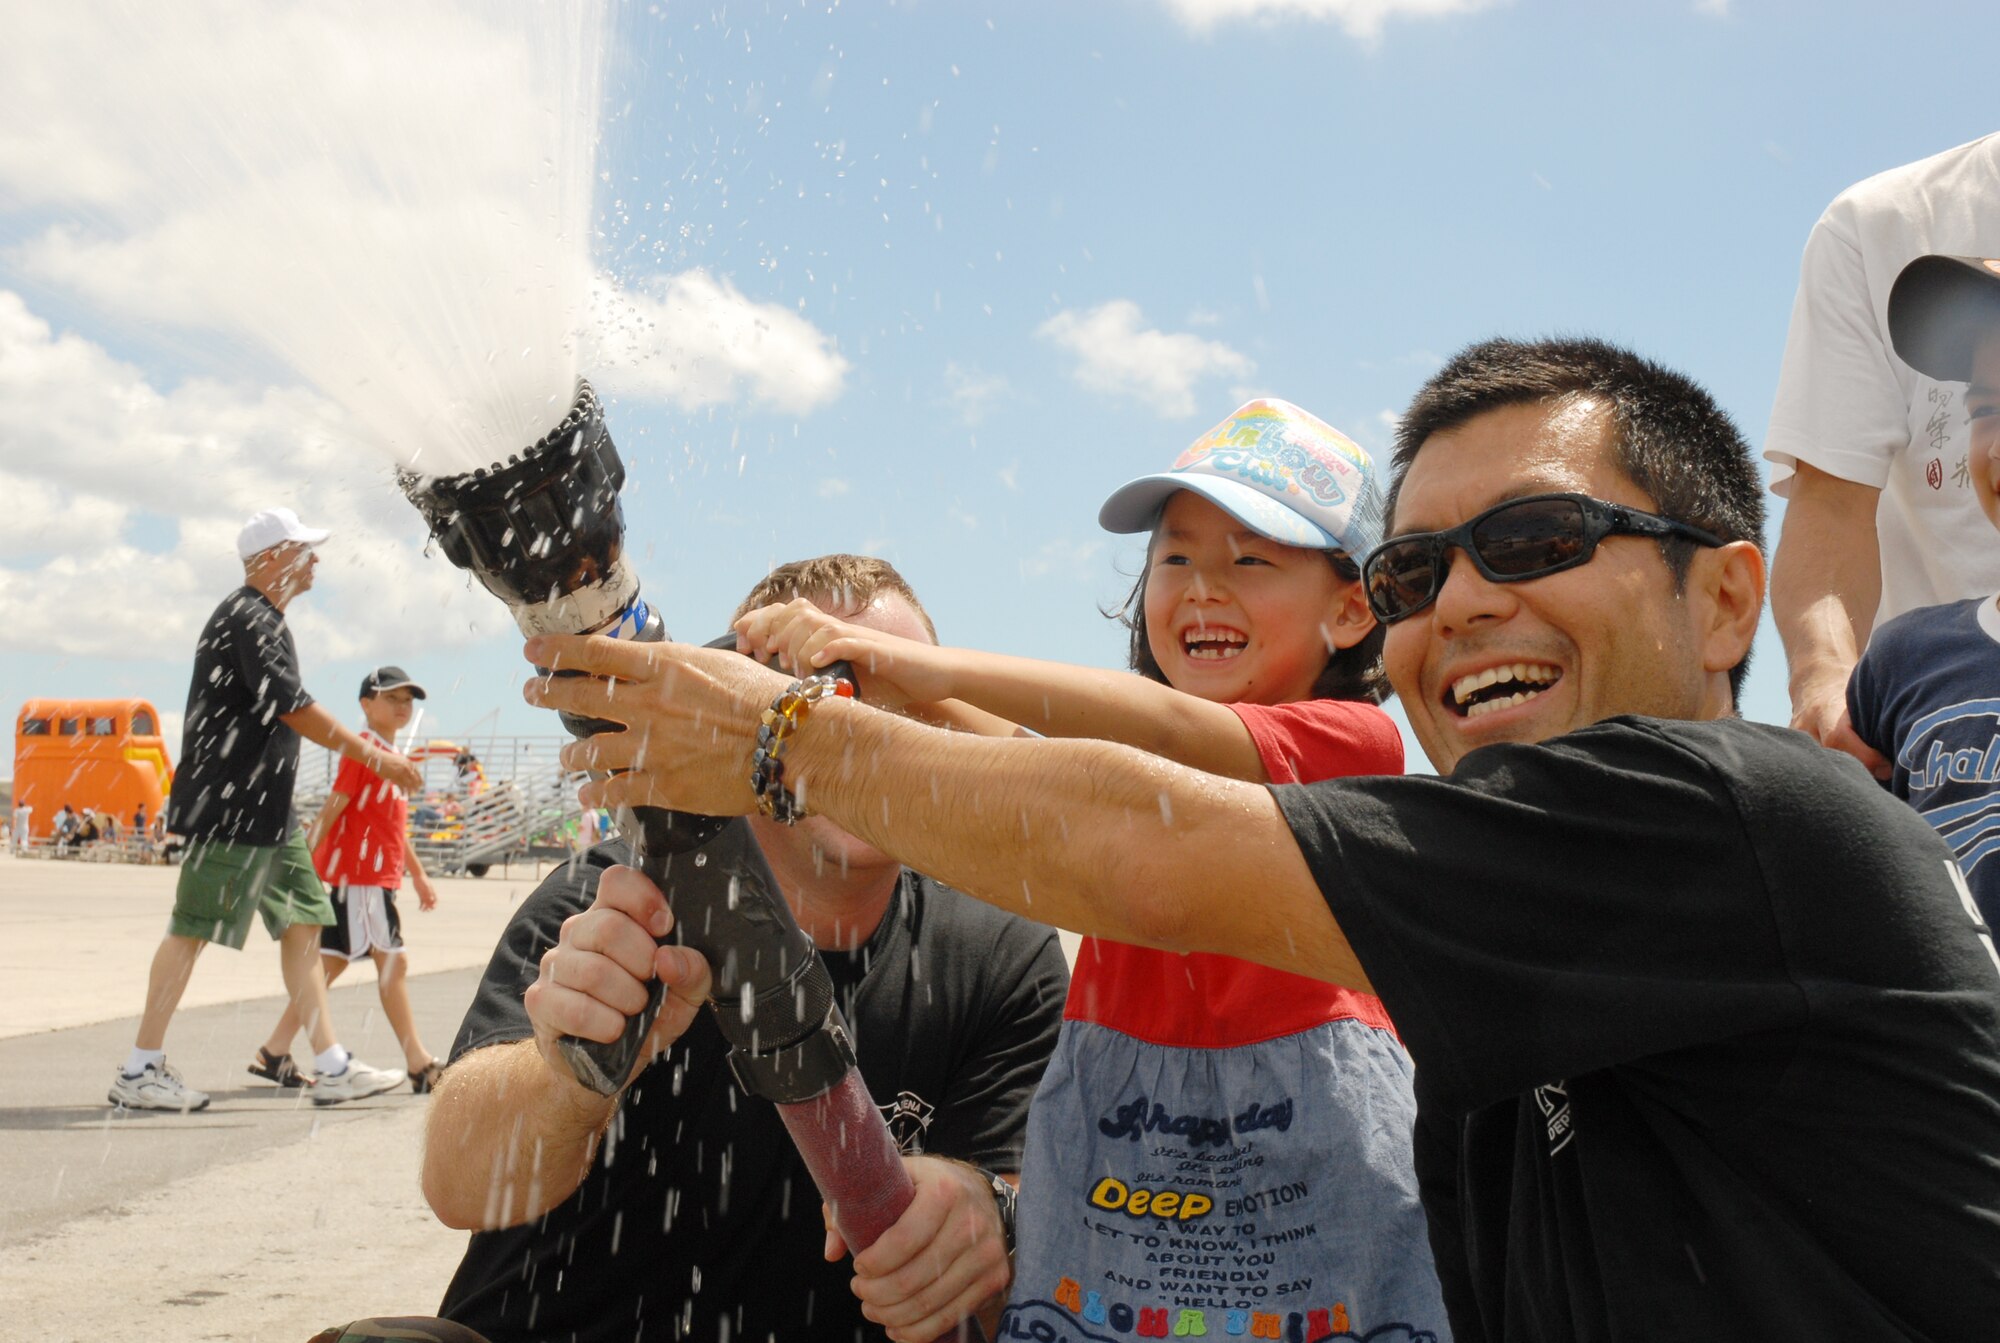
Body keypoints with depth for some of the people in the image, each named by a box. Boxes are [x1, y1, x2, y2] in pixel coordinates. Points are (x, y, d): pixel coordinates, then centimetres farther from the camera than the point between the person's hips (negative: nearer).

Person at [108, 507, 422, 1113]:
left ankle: (332, 1068, 9)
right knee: (193, 928, -4)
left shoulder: (265, 619, 19)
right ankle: (138, 1072, 5)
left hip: (267, 807, 10)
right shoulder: (248, 618, -13)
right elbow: (293, 707, -21)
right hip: (228, 806, -10)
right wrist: (374, 755, -19)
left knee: (303, 924, 7)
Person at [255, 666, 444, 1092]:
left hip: (377, 876, 10)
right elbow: (332, 807, -16)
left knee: (332, 962, 11)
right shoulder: (364, 748, -10)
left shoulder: (391, 755, 17)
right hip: (356, 873, -10)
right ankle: (419, 1066, -1)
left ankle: (275, 1054, 16)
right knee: (392, 961, -6)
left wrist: (418, 874, 24)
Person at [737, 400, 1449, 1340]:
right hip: (1113, 1116, 4)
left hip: (1307, 1129, -4)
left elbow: (1174, 734, -23)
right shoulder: (1121, 750, 11)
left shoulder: (1356, 741, -6)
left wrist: (935, 669, -33)